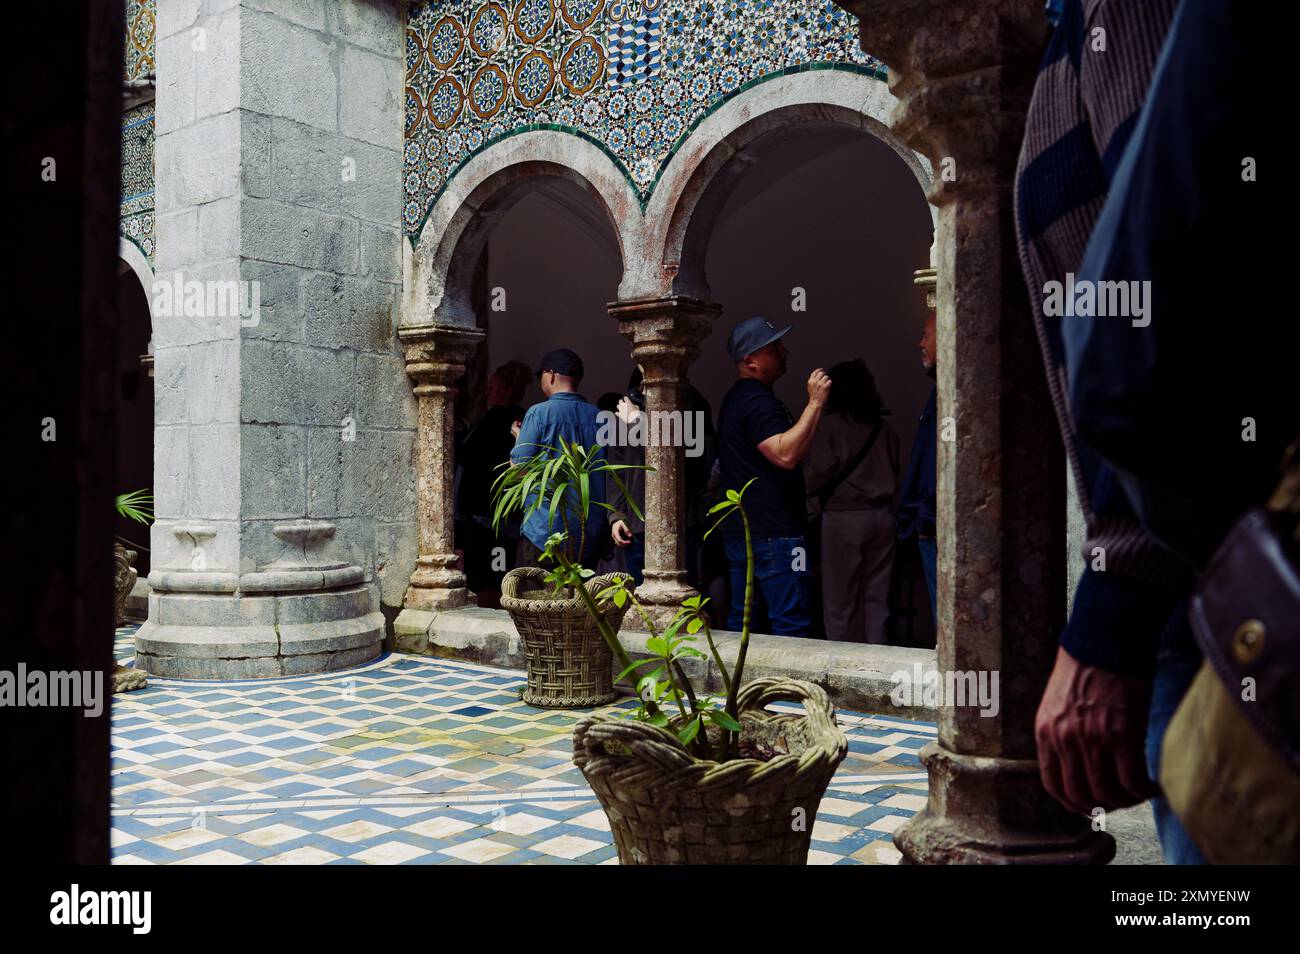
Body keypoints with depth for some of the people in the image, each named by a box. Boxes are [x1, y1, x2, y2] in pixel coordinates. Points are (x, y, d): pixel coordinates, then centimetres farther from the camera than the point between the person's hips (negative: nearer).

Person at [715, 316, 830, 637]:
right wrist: (815, 403, -23)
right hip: (773, 535, -10)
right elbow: (786, 454, -27)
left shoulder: (735, 399, 19)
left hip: (739, 533, 10)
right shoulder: (759, 401, -14)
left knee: (740, 622, 12)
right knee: (790, 625, -6)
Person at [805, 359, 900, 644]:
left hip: (844, 516, -5)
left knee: (840, 599, 3)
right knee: (876, 597, 11)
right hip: (882, 516, 5)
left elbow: (818, 476, -10)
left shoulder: (828, 425, -8)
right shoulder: (884, 428, 6)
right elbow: (894, 471, 12)